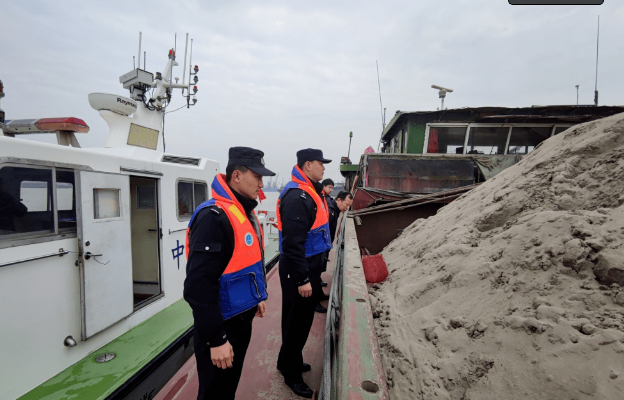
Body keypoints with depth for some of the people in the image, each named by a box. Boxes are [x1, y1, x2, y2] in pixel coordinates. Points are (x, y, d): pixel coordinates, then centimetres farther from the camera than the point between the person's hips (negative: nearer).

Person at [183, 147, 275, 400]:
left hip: (242, 320, 8)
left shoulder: (246, 213, 5)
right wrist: (216, 339, -24)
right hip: (220, 327, -8)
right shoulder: (214, 217, -25)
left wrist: (258, 297, 20)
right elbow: (200, 286, -28)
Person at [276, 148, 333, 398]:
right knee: (298, 321, 5)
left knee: (302, 318, 22)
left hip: (309, 265, 10)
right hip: (298, 269, -10)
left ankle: (291, 361, 41)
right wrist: (302, 279, -24)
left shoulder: (308, 192, 11)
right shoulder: (296, 197, -23)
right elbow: (293, 243, -27)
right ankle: (291, 373, 25)